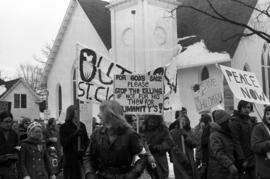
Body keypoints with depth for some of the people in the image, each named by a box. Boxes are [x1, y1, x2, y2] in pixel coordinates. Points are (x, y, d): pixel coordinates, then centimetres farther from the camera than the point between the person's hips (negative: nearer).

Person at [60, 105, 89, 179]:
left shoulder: (82, 125, 7)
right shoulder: (64, 127, -2)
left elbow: (86, 140, 13)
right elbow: (63, 143, -12)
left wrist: (84, 149, -6)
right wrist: (76, 132, -16)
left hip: (80, 158, 3)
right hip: (69, 159, -3)